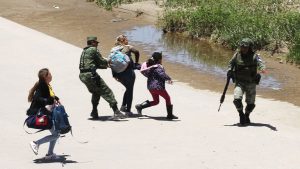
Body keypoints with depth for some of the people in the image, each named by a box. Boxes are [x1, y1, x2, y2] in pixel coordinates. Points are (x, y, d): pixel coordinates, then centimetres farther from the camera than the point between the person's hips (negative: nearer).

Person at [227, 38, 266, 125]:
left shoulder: (254, 56, -8)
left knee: (251, 104, 7)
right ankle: (241, 114, 6)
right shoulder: (237, 55, 0)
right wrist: (229, 71, -1)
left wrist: (263, 69, -48)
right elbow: (231, 63, 18)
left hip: (251, 83, -1)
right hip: (239, 83, 1)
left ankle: (247, 115, 38)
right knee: (237, 99, -21)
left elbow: (260, 63, -26)